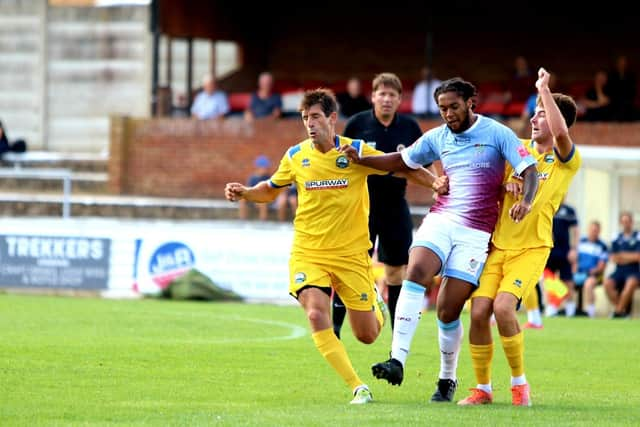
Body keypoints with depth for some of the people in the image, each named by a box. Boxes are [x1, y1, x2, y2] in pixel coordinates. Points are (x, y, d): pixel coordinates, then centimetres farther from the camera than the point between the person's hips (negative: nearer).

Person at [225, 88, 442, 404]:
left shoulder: (356, 152, -7)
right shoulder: (296, 156, 0)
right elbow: (271, 190, 18)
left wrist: (436, 183, -13)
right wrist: (244, 192, -2)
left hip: (351, 254, -1)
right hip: (308, 253, 1)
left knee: (367, 335, 3)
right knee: (316, 315, -25)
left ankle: (376, 304, 42)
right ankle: (358, 387, -18)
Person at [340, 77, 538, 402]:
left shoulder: (498, 134, -2)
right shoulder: (437, 138, 11)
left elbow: (530, 171, -7)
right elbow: (403, 161, 25)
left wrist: (525, 201, -28)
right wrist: (360, 160, 13)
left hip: (475, 232, -3)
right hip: (440, 220, 3)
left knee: (448, 310, -7)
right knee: (416, 273, -25)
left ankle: (447, 379, 14)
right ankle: (397, 361, -32)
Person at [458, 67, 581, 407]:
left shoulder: (566, 160, -4)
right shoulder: (517, 149, 11)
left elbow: (559, 132, -26)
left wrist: (543, 89, -20)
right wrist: (506, 185, -4)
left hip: (532, 248, -5)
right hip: (497, 245, 5)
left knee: (503, 306, -23)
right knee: (479, 311, -9)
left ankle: (519, 382, -5)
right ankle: (482, 388, 6)